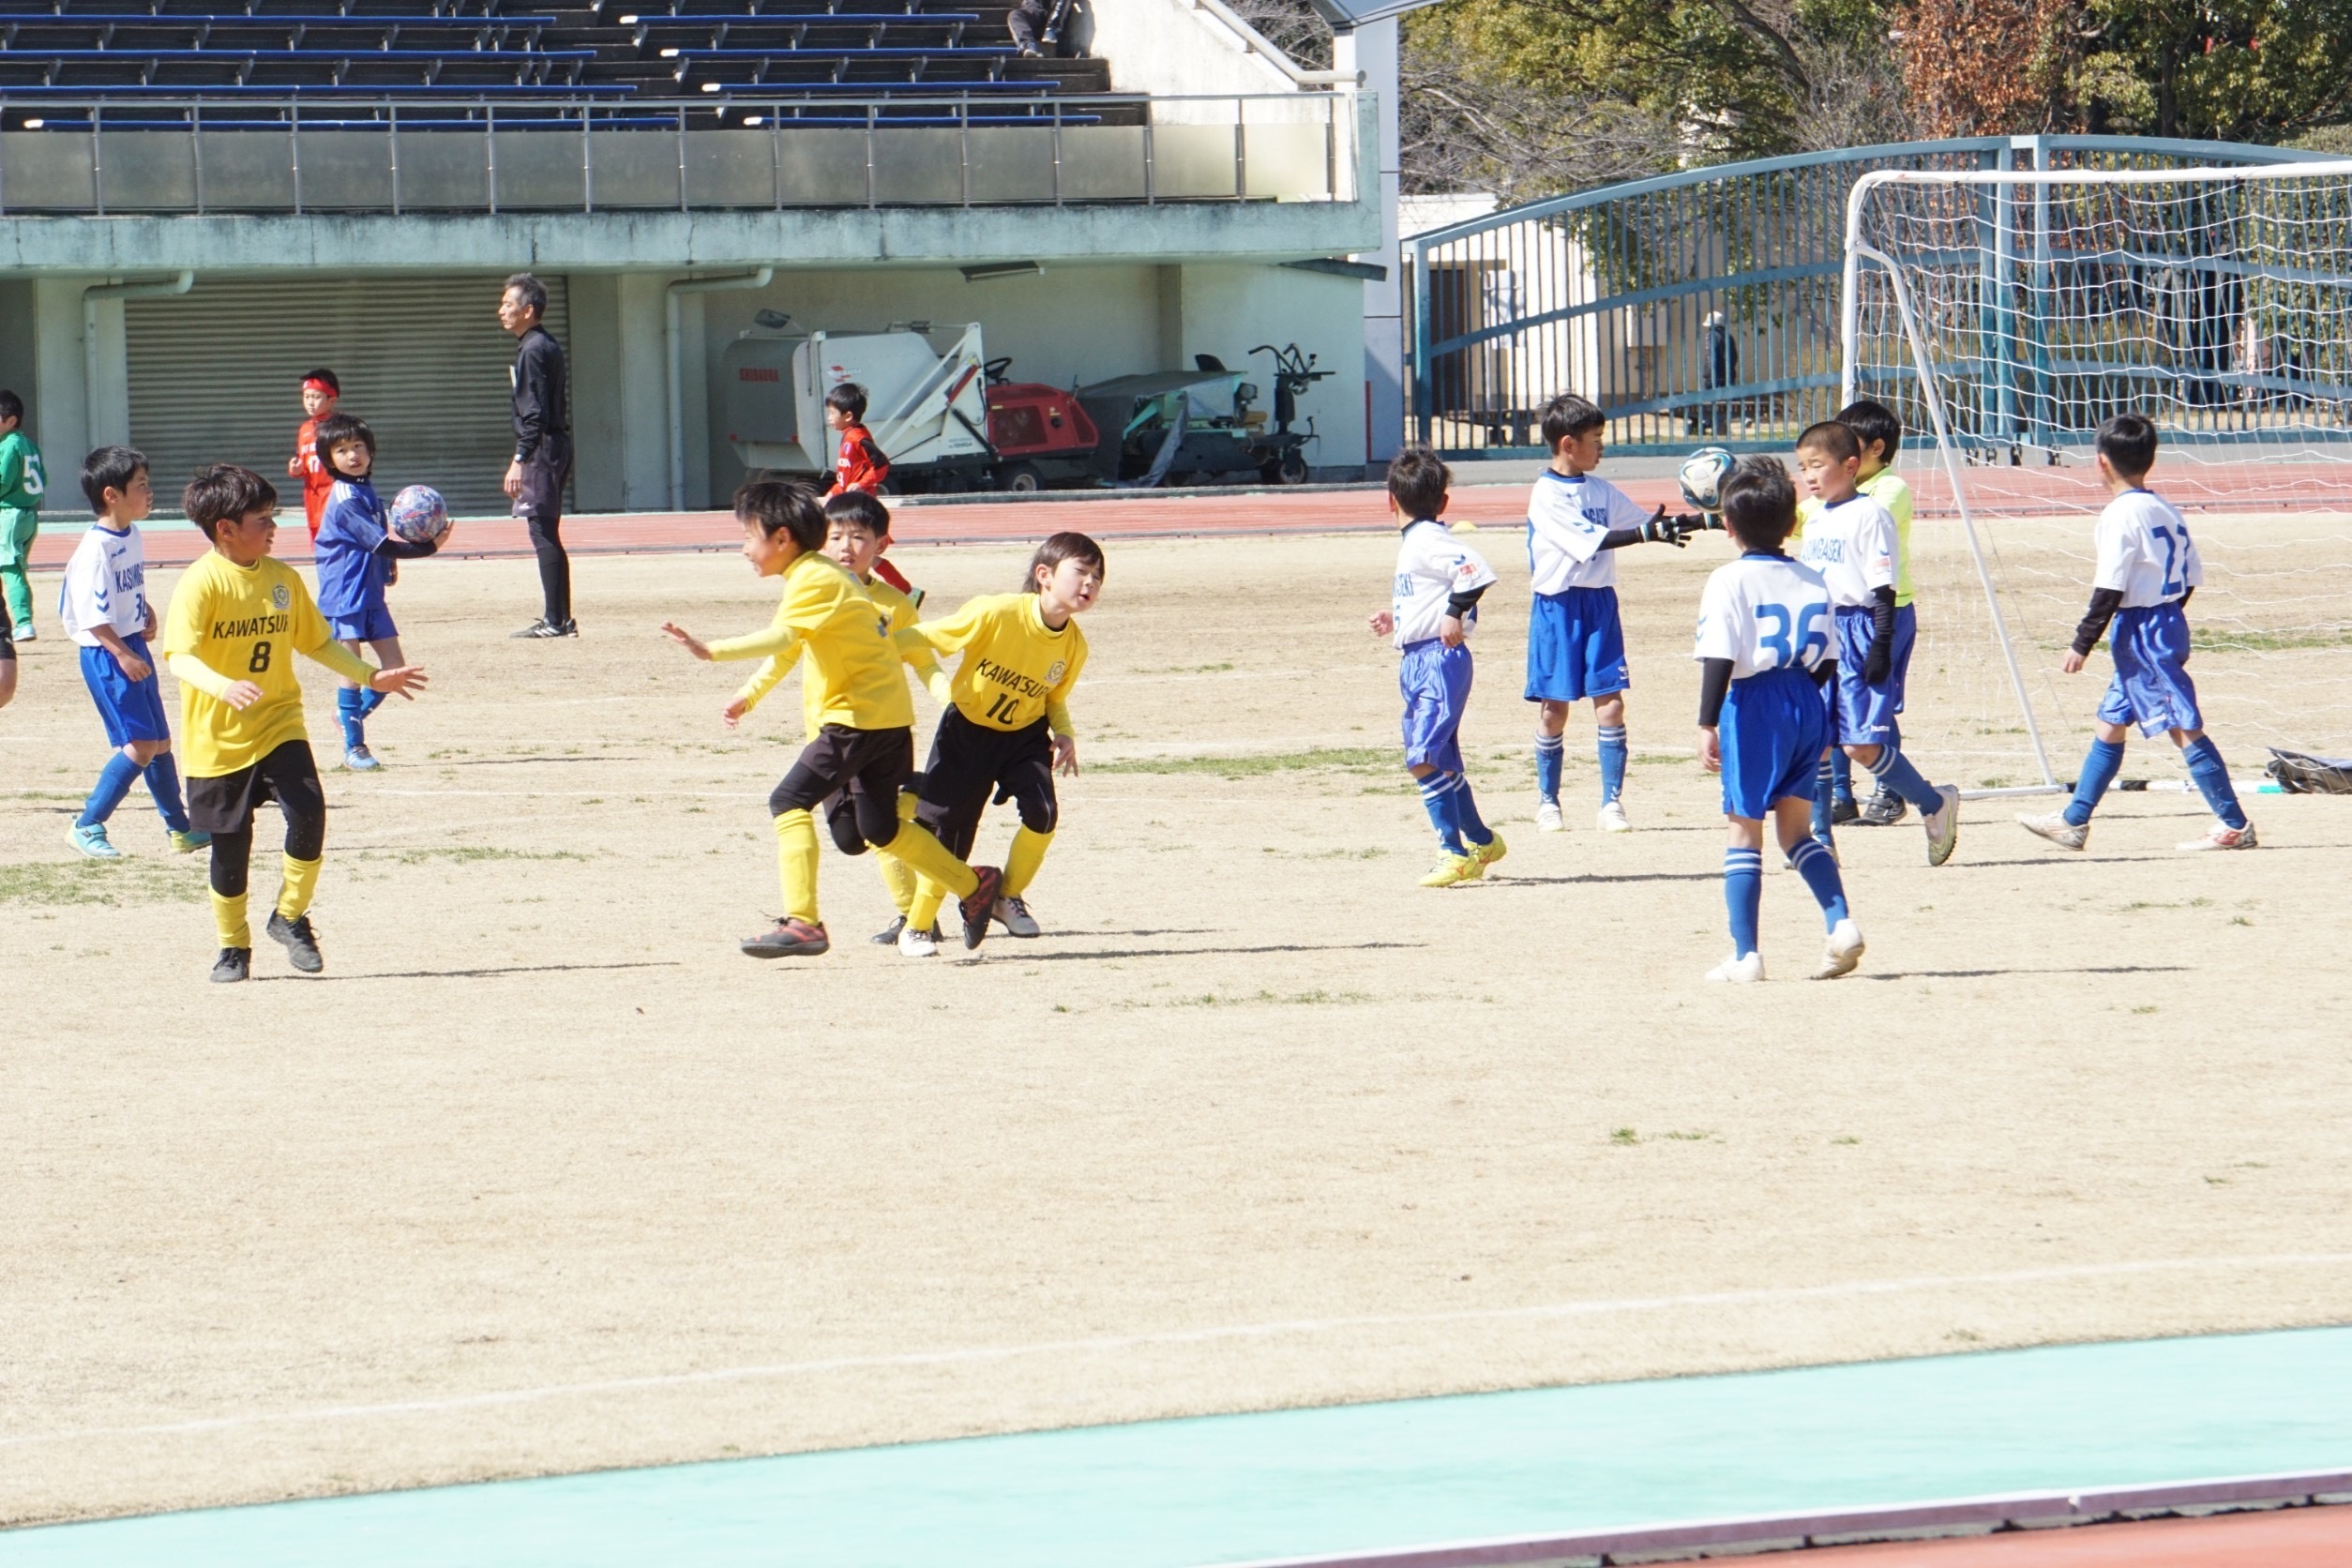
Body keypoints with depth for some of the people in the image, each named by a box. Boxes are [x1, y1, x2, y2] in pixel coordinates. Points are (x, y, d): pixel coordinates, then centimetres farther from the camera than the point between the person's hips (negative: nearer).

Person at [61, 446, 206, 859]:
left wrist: (147, 613, 8)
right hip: (106, 654, -9)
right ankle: (87, 826, -4)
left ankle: (180, 829, 23)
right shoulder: (96, 547, -19)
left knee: (160, 741, 13)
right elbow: (92, 612, -22)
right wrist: (121, 655, -23)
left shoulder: (134, 537, 8)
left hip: (133, 647, 9)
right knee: (140, 745, -12)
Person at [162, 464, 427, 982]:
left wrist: (371, 676, 12)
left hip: (278, 725, 4)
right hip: (219, 738, -4)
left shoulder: (283, 578, 4)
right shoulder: (201, 584, -14)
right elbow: (181, 657, -25)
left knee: (308, 813, -17)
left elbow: (317, 643, 17)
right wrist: (223, 687, -42)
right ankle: (233, 946, 23)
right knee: (231, 844, 4)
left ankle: (290, 917, 5)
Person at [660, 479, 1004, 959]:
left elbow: (779, 638, -32)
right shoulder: (826, 573, 16)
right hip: (888, 714, 10)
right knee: (881, 829, 19)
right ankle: (974, 886, 29)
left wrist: (711, 650, -42)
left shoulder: (814, 579, -15)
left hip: (859, 716, -10)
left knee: (790, 801, -13)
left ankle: (802, 923, -18)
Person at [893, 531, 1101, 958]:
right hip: (967, 731, -4)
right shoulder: (997, 613, -27)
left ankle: (1009, 898, 9)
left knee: (1043, 814, -18)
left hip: (1024, 734, 4)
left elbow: (1054, 699, 7)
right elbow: (930, 636, -17)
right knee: (947, 828, -4)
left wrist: (1064, 735, -12)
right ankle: (915, 927, 15)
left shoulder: (1073, 645, -11)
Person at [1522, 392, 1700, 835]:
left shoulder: (1601, 491, 9)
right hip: (1558, 605, -5)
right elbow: (1591, 540, -22)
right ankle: (1547, 801, 17)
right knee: (1554, 707, 3)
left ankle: (1612, 803, 0)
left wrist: (1702, 521, 8)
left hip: (1600, 603, 5)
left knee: (1610, 702, -4)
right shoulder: (1546, 495, -11)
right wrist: (1648, 532, -29)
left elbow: (1644, 522, 18)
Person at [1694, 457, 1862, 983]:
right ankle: (1841, 924, 0)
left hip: (1753, 706, -5)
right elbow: (1826, 660, 12)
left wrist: (1707, 724, -16)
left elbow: (1718, 658, -16)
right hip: (1808, 705, 5)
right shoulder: (1813, 582, 7)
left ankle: (1745, 955, 0)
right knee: (1795, 830, 17)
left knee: (1743, 832, 2)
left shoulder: (1729, 581, -10)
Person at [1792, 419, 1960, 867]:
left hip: (1860, 632, -8)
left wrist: (1881, 645, -19)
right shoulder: (1816, 520, 14)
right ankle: (1819, 837, 12)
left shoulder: (1869, 515, -10)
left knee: (1862, 744, -11)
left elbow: (1883, 588, -14)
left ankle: (1934, 804, 7)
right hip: (1820, 635, 8)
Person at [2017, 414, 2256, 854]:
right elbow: (2191, 576, 12)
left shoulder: (2121, 514, -15)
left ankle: (2234, 825, -8)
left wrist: (2082, 645, -14)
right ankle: (2073, 822, 21)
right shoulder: (2165, 511, 10)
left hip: (2141, 631, -10)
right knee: (2110, 723, 16)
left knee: (2183, 727, -7)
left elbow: (2109, 590, -19)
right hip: (2169, 620, 10)